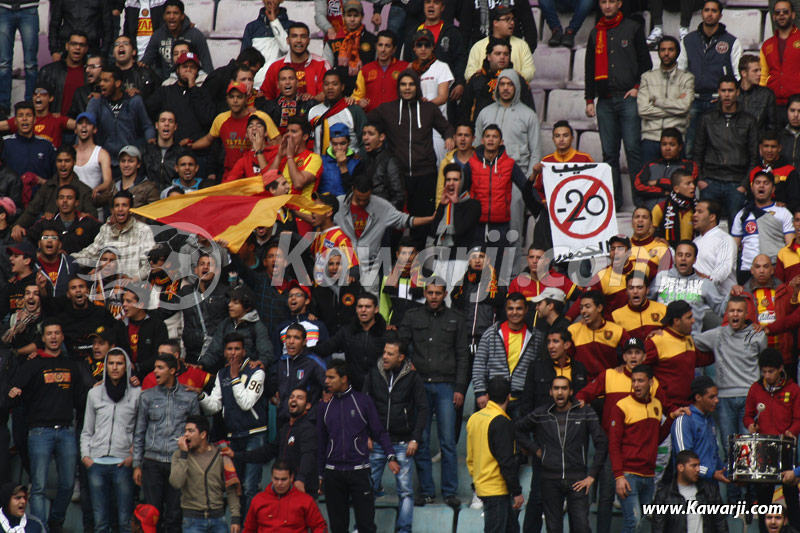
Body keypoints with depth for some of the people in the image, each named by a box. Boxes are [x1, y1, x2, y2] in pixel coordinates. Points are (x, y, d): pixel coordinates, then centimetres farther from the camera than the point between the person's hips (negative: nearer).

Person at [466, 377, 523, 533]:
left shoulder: (474, 419, 9)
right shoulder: (501, 423, -17)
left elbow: (470, 457, 16)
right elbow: (507, 461, -18)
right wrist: (517, 492, -13)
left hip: (481, 484, 9)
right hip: (497, 490, -9)